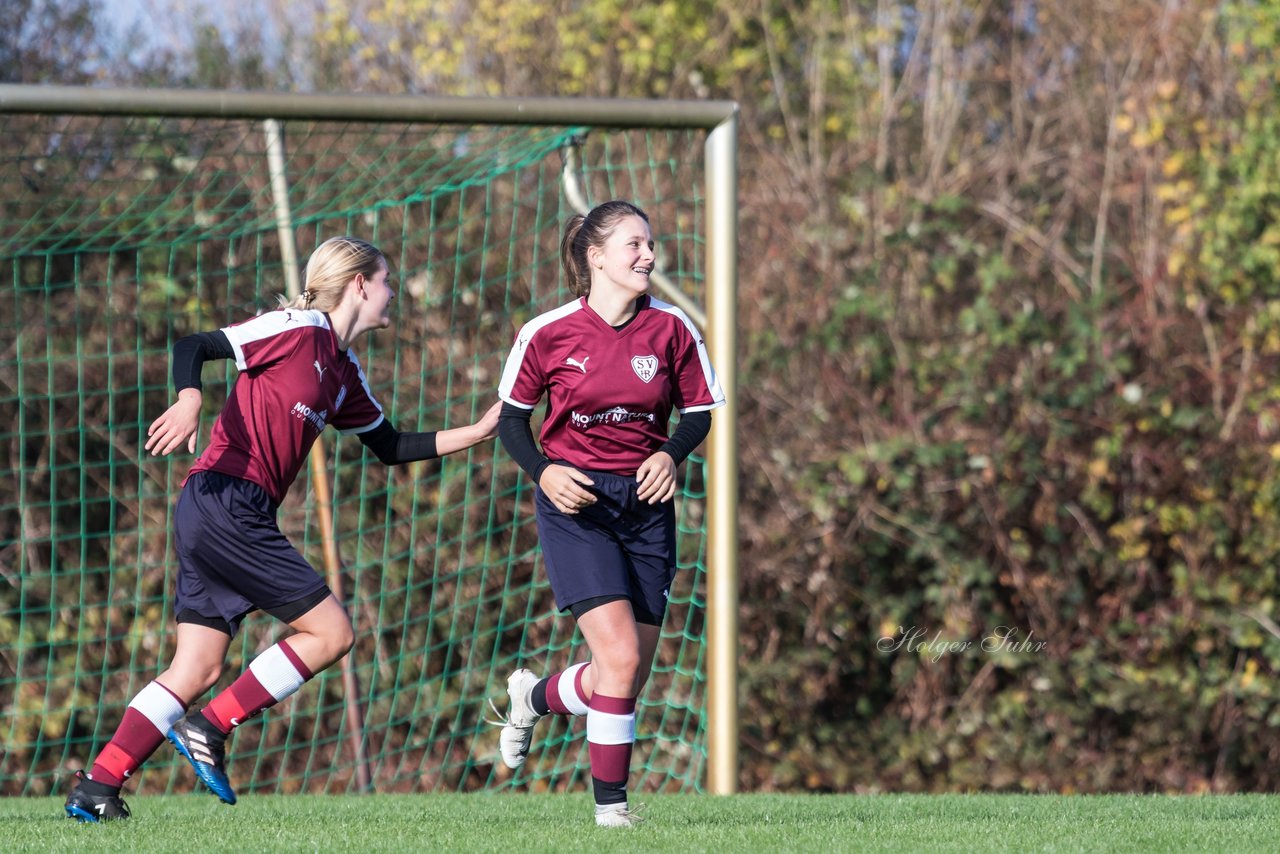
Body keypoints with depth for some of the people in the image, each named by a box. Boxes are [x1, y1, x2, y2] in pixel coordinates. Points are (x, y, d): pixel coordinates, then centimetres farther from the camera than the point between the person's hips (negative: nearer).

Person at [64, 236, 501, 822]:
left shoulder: (344, 373, 20)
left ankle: (96, 789, 0)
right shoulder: (297, 329, -6)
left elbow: (390, 447, 30)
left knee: (197, 670, 4)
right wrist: (188, 401, -32)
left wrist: (477, 433, 25)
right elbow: (192, 348, -13)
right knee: (330, 632, -5)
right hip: (226, 503, -9)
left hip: (228, 518, 9)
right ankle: (209, 730, -4)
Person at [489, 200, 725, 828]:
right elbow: (511, 417, 4)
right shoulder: (547, 334, -7)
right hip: (575, 501, -4)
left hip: (646, 503, 4)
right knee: (621, 656, -17)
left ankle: (534, 696, 36)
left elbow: (697, 413, 9)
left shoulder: (670, 329, -1)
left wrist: (671, 454, -12)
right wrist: (543, 471, -14)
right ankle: (610, 802, -3)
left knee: (627, 678, 4)